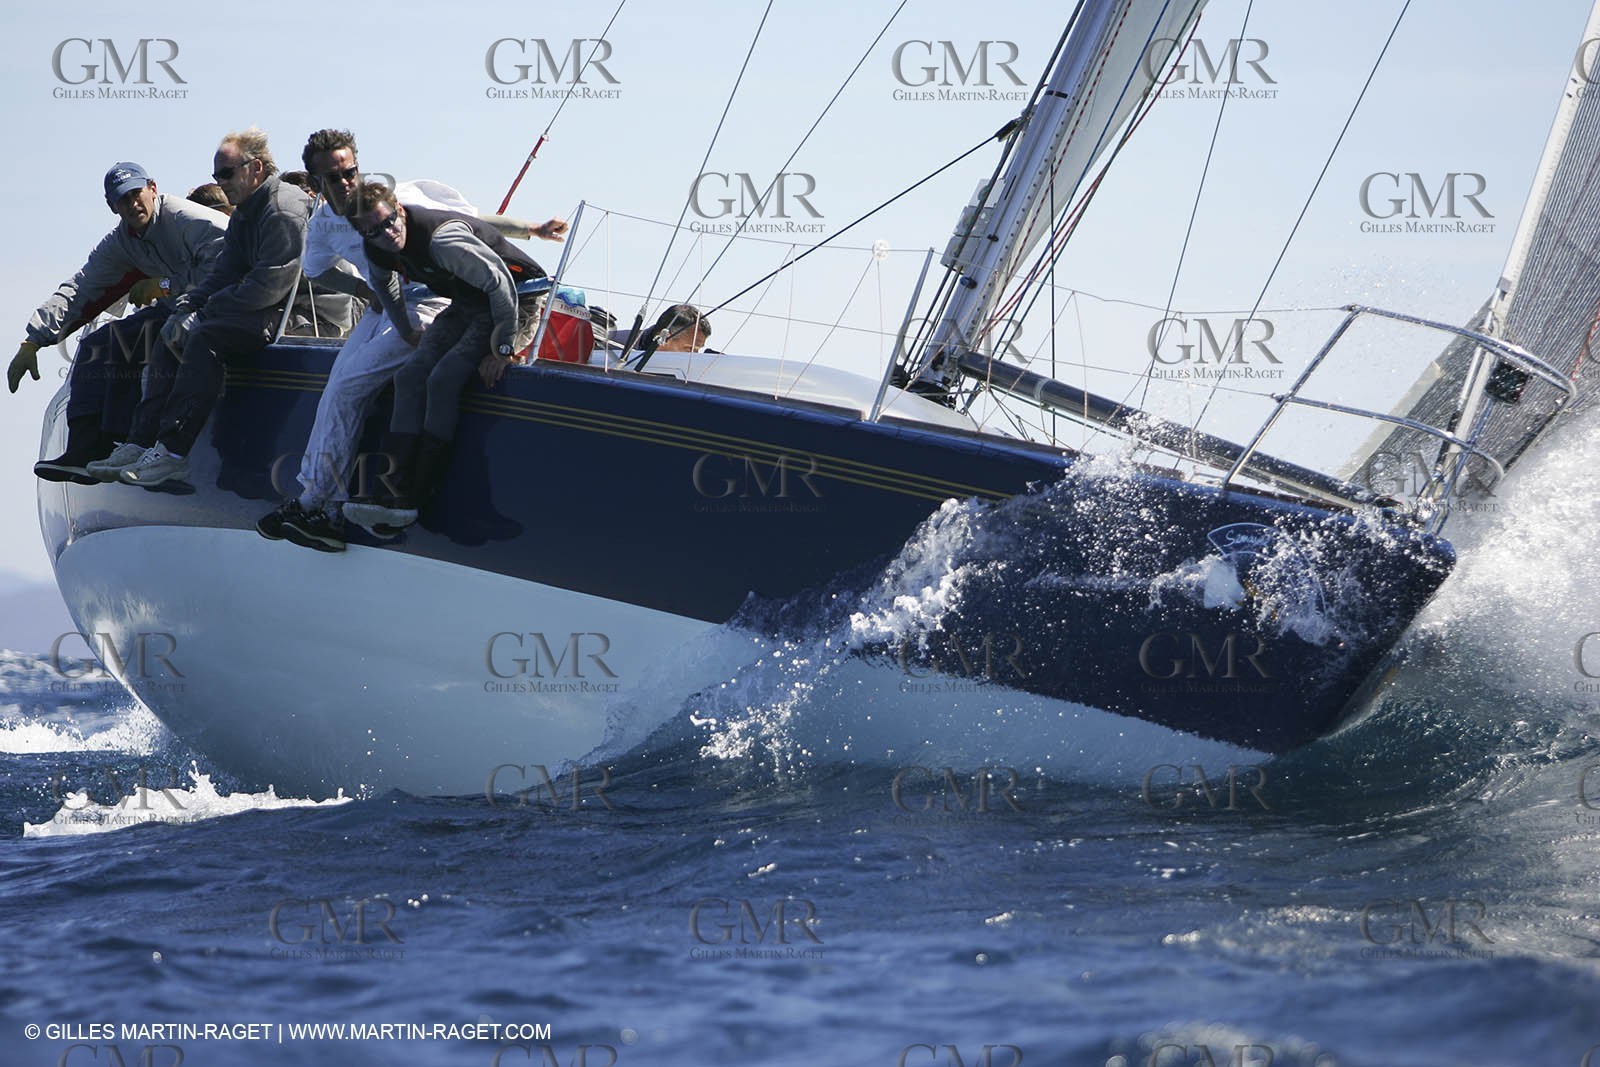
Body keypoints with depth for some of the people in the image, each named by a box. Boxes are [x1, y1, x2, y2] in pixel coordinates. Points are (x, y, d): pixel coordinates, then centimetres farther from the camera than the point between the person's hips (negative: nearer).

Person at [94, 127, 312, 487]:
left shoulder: (284, 211, -16)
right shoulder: (245, 211, 17)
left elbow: (268, 285, -23)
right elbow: (226, 272, 16)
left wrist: (209, 308, -14)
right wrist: (189, 302, -3)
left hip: (294, 315, -11)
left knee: (204, 337, -27)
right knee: (173, 332, 4)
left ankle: (174, 454, -29)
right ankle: (142, 443, -2)